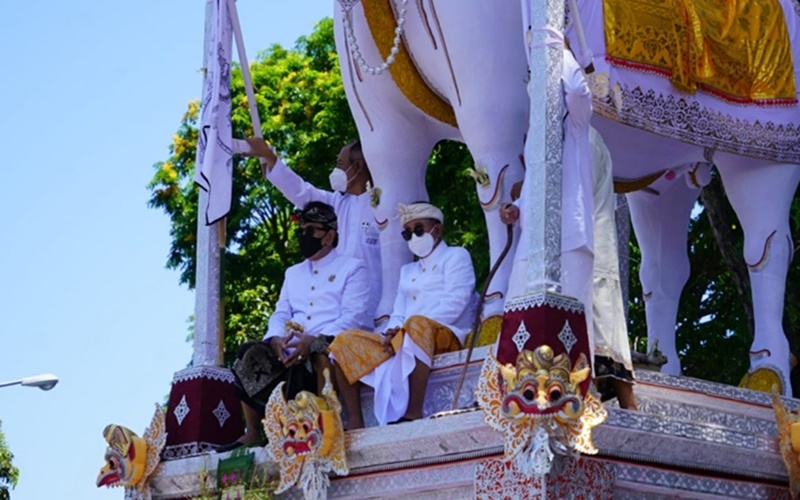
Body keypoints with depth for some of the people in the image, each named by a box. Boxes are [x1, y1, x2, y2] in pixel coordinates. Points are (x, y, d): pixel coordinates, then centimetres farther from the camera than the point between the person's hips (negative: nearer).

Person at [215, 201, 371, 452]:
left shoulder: (352, 268, 7)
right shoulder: (293, 273, 26)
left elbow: (353, 317, -8)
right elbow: (280, 314, 16)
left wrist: (312, 340, -23)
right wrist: (276, 339, -10)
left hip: (328, 347, -6)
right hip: (293, 349, 6)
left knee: (319, 350, -38)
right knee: (248, 354, -16)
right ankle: (252, 433, -14)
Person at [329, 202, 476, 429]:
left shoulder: (456, 256, 8)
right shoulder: (407, 270, 30)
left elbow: (454, 303, -8)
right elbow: (398, 315, 20)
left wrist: (405, 328, -16)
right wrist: (392, 332, -7)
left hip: (445, 335, -7)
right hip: (402, 339, 7)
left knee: (417, 324, -40)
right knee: (345, 340, -7)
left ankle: (413, 413, -47)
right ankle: (354, 422, -20)